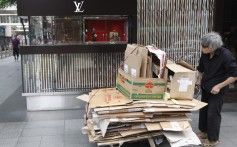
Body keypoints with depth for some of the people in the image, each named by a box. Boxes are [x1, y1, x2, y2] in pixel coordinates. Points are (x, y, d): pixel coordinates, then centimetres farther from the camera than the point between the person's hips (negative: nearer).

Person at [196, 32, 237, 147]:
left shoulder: (226, 55, -25)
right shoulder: (205, 54, -8)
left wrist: (219, 86, -24)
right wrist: (199, 79, 7)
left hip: (217, 90, -6)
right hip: (205, 87, 6)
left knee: (213, 113, 0)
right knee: (203, 109, 16)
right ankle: (203, 132, 36)